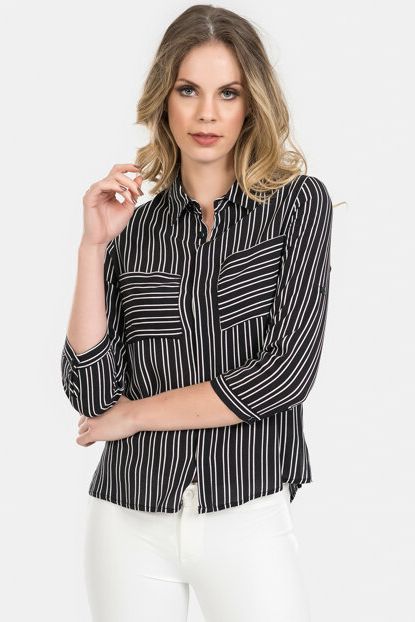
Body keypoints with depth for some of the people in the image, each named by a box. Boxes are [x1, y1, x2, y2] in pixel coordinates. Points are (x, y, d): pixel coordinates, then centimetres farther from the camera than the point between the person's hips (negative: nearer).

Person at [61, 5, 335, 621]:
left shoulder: (298, 202, -1)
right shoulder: (131, 224, 4)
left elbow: (288, 370, -11)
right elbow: (91, 393, -4)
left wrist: (136, 414, -5)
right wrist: (93, 247, -11)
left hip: (247, 517, -2)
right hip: (130, 519, 2)